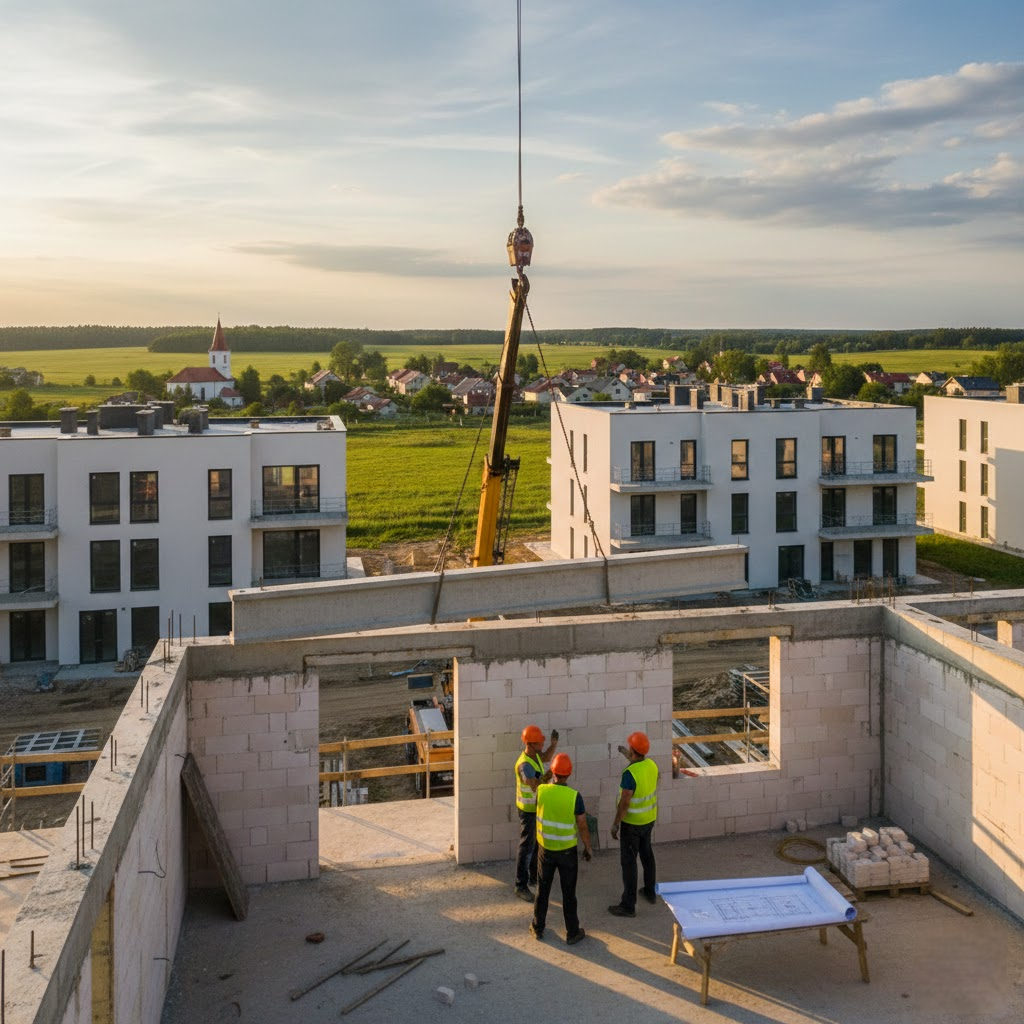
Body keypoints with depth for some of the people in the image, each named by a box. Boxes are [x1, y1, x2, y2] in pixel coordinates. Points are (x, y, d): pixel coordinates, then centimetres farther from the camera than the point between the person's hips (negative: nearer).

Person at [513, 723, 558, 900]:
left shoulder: (534, 754, -3)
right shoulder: (524, 765, -30)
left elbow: (546, 757, 19)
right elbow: (536, 786, -41)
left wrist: (554, 744, 1)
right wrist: (549, 774, -50)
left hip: (538, 807, 9)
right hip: (528, 811, -9)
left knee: (538, 845, 21)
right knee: (527, 848, -1)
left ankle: (535, 877, 37)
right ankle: (521, 886, 8)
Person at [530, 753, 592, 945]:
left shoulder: (541, 790, -14)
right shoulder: (574, 796, -20)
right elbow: (582, 827, -11)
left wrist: (551, 780, 20)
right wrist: (588, 848, 3)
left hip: (546, 849, 2)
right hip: (567, 851, -2)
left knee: (542, 890, 18)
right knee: (568, 893, 11)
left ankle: (538, 929, 30)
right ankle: (572, 933, 22)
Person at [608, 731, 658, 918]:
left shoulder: (630, 774, -28)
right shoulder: (652, 765, -5)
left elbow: (624, 803, -25)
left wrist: (615, 824, -14)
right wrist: (629, 757, 26)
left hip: (632, 823, -8)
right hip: (649, 819, 8)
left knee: (628, 862, 0)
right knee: (647, 854, 24)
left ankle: (628, 905, 5)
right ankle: (650, 892, 39)